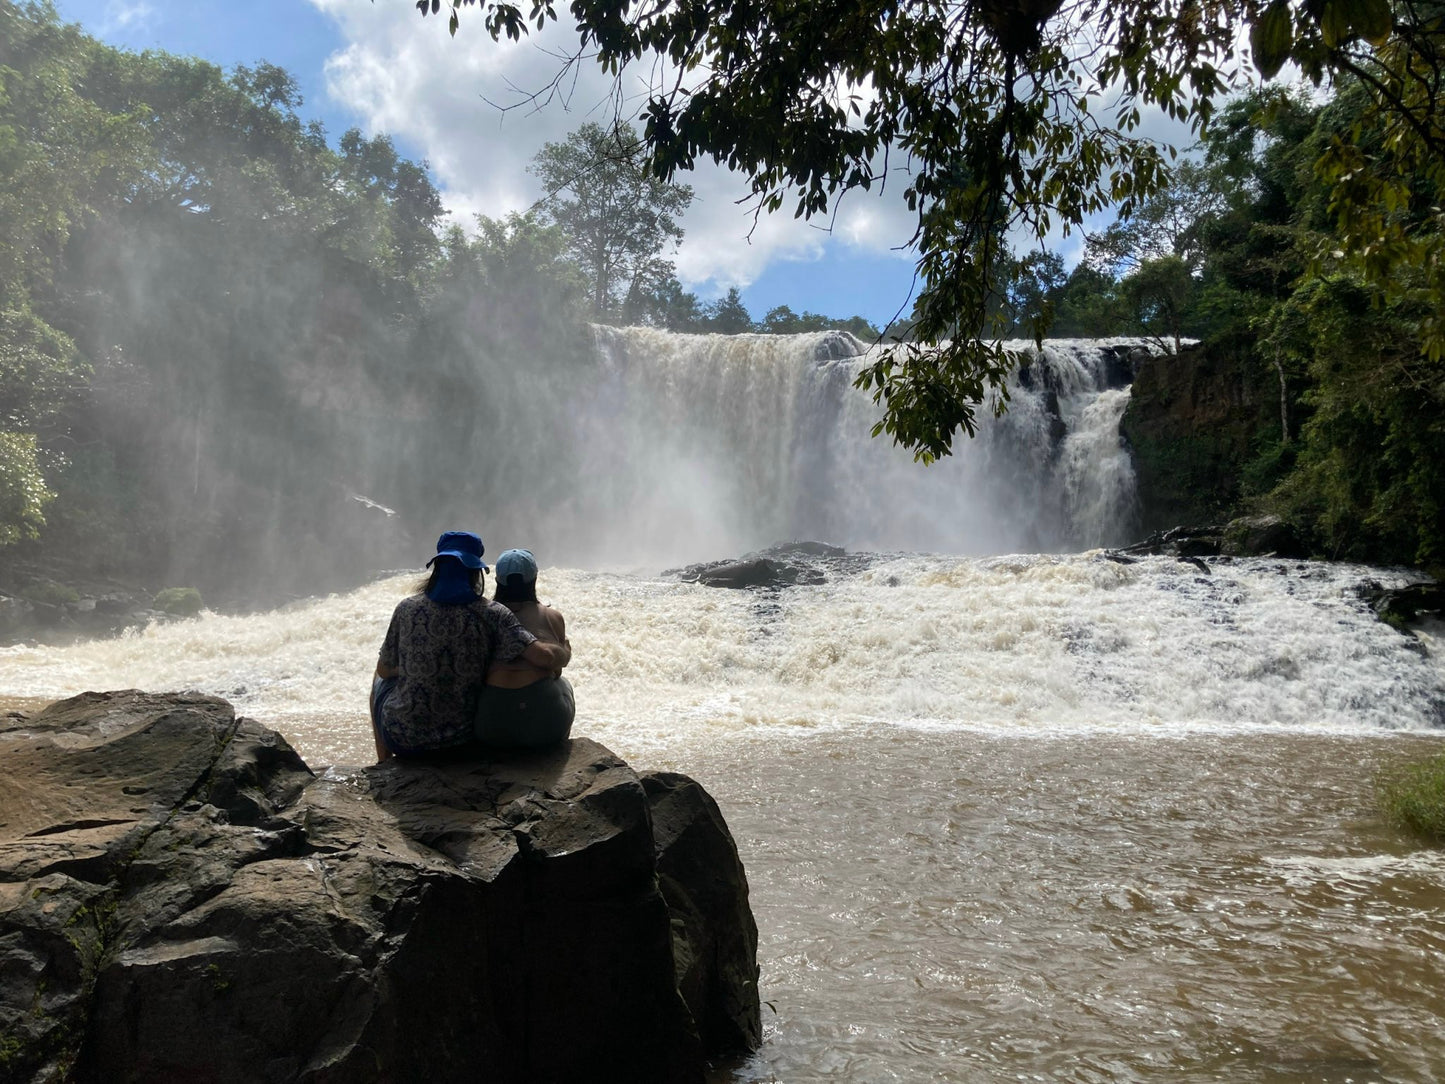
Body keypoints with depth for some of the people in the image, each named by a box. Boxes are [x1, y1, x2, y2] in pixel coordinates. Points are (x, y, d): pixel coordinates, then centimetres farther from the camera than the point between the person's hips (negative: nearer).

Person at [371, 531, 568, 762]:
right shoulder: (492, 615, -14)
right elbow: (543, 657, -25)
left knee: (381, 681, 33)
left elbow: (384, 670, 2)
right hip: (460, 741, 0)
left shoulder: (407, 609, -11)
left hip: (404, 739, 0)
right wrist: (564, 654, -2)